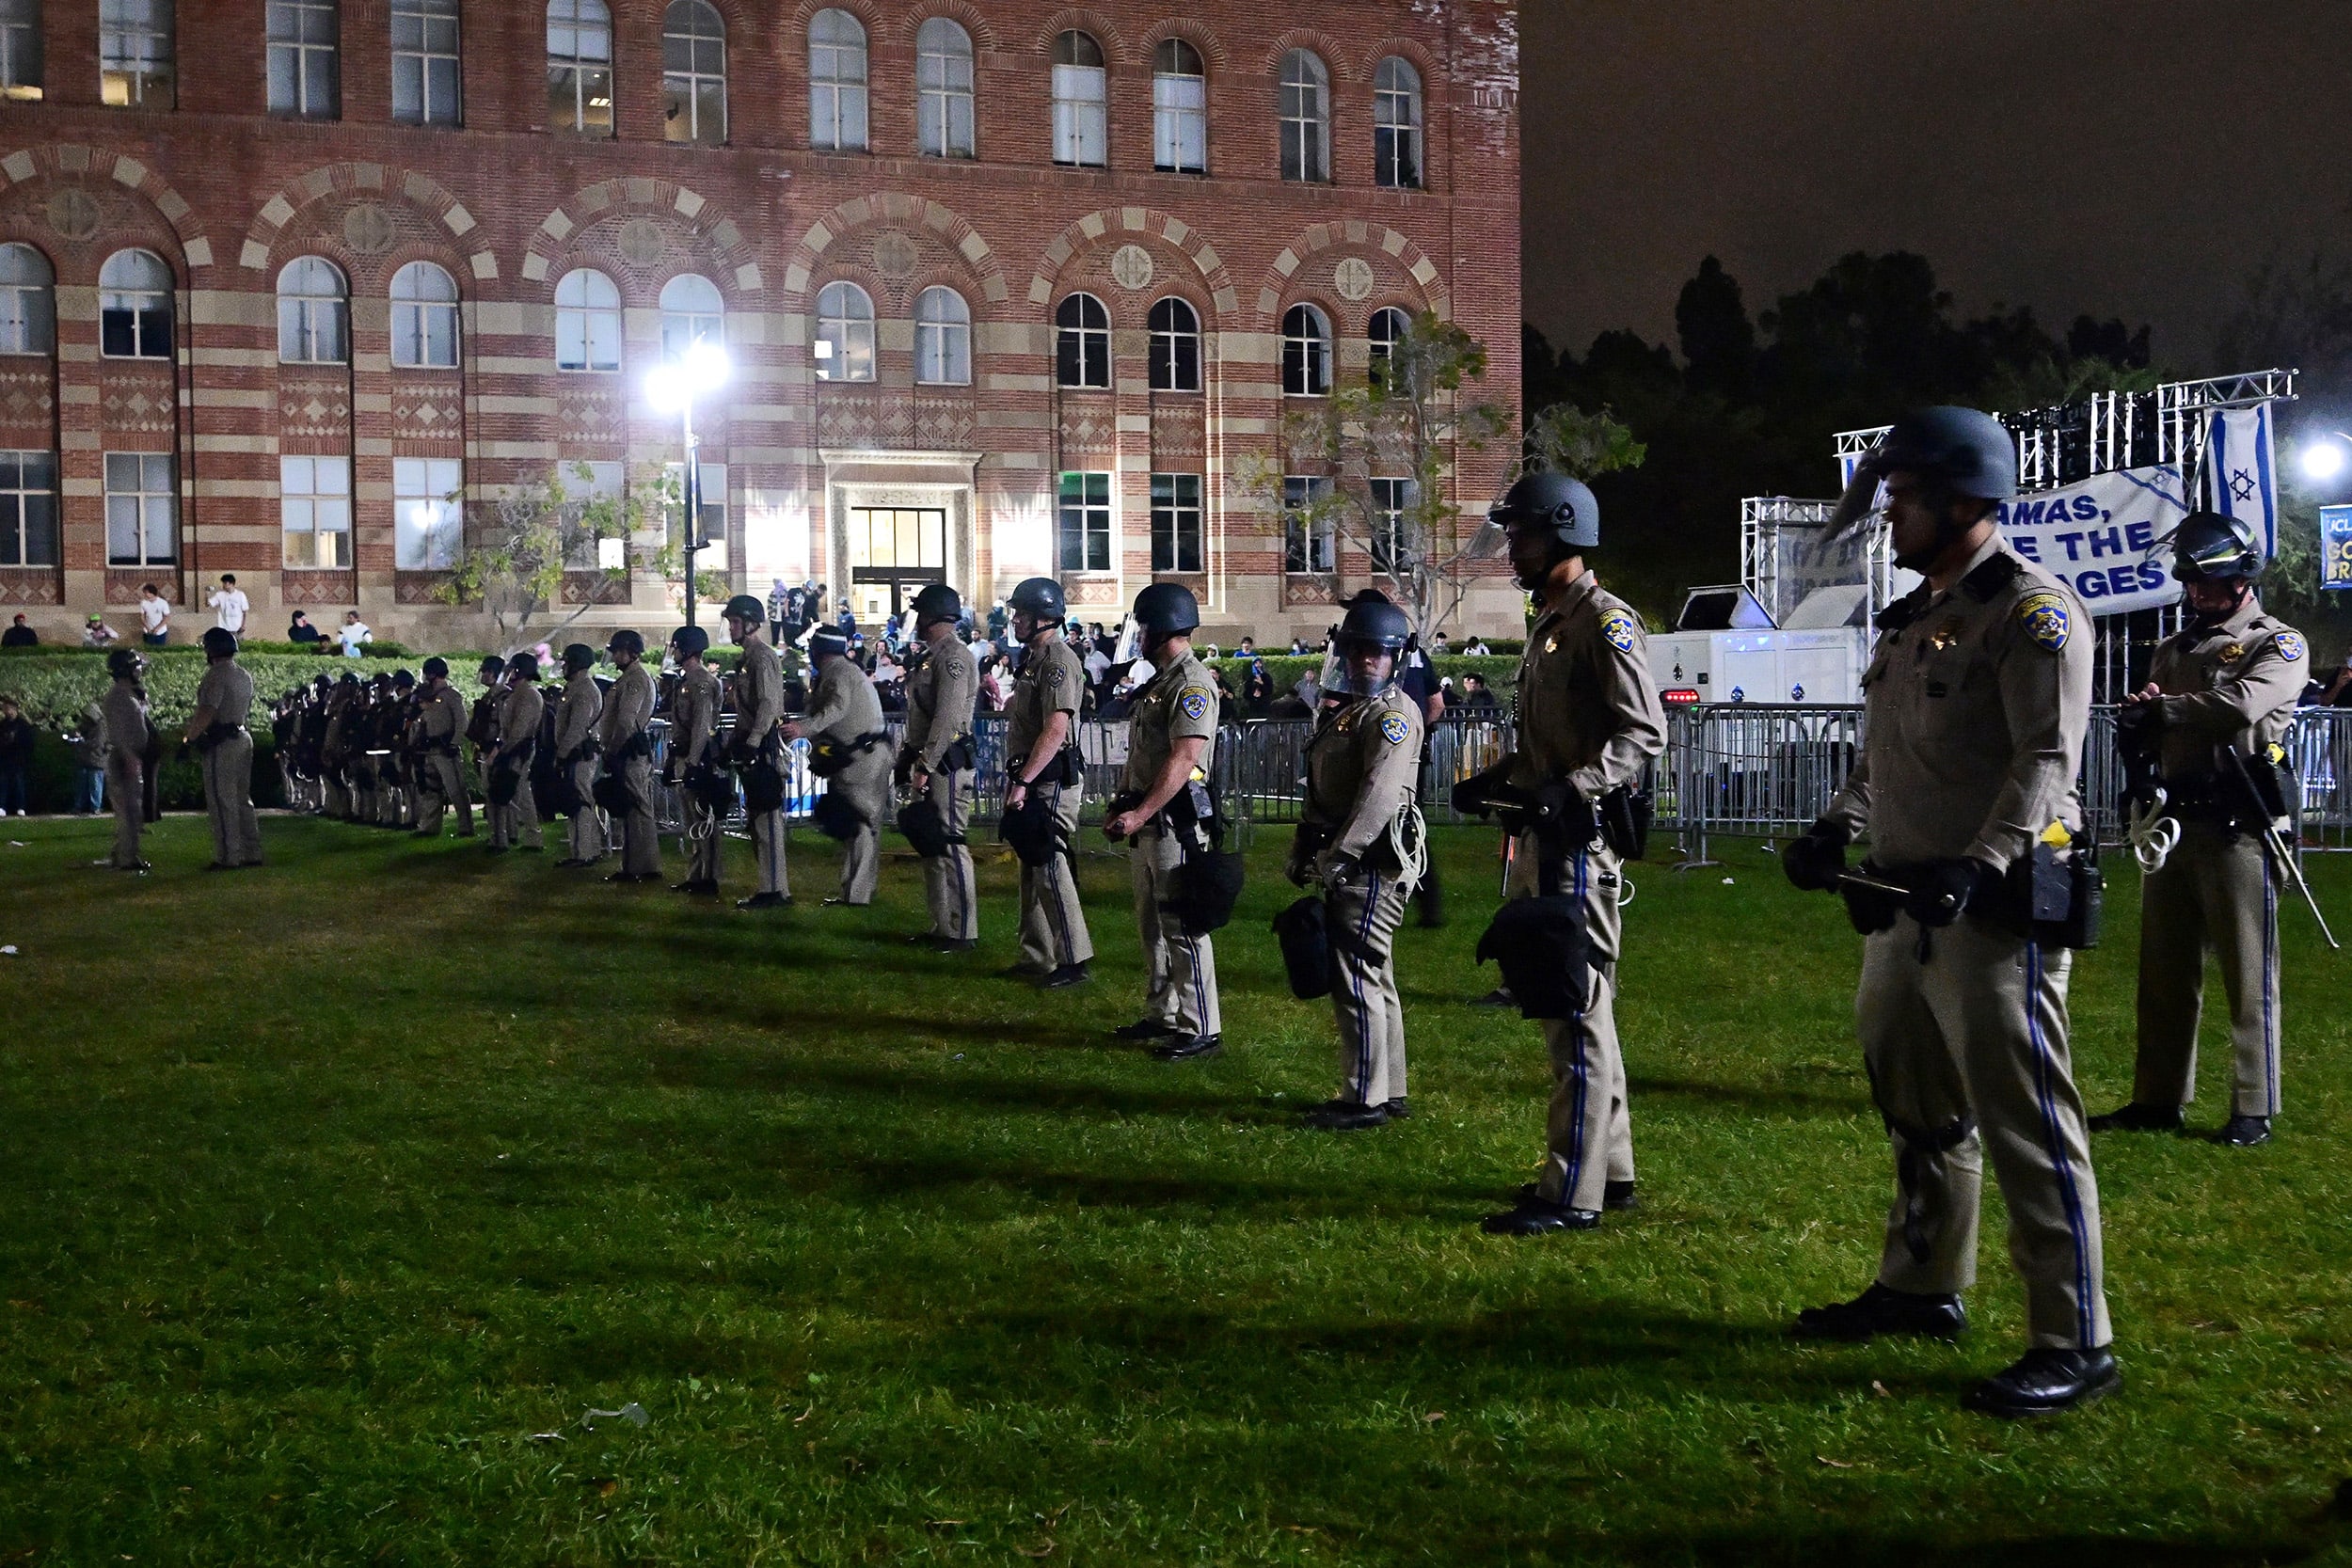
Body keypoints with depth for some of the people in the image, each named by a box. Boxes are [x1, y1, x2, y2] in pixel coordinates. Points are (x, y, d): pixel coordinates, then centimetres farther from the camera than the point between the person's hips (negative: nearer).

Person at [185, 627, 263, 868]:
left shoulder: (216, 676, -15)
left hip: (222, 743, -9)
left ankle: (229, 857, -6)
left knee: (222, 802, -6)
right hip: (243, 737, 9)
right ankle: (252, 853, 15)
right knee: (242, 799, 14)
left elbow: (206, 714, -23)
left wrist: (190, 737, -10)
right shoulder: (244, 675, 14)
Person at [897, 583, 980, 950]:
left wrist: (925, 765, -24)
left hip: (946, 764, -11)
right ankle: (942, 926, 22)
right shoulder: (933, 655, 18)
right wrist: (913, 761, 19)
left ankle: (962, 931, -5)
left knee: (949, 844, -9)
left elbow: (947, 719, -22)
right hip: (929, 763, 11)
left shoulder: (954, 657, -15)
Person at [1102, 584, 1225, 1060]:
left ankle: (1201, 1029, -6)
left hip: (1174, 822, -11)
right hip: (1144, 821, 11)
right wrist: (1120, 806, 15)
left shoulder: (1192, 684, -15)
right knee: (1151, 924, 16)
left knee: (1182, 925, -9)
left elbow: (1183, 760, -24)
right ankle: (1162, 1015, 26)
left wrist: (1140, 814, -28)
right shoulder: (1158, 681, 17)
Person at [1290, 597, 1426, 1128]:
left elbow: (1380, 794, -24)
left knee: (1357, 979, -9)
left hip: (1372, 866, -10)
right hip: (1348, 868, 10)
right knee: (1375, 979, 15)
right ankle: (1389, 1092, 23)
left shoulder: (1394, 713, -12)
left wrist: (1337, 856, -28)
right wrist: (1303, 851, 17)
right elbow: (1321, 792, 23)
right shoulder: (1345, 711, 19)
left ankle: (1364, 1100, -4)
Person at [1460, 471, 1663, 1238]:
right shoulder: (1548, 623, 20)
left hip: (1579, 839, -11)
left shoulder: (1604, 621, -11)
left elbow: (1645, 730, -20)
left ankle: (1573, 1192, -6)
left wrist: (1571, 790, -30)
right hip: (1541, 835, 11)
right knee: (1573, 1008, 15)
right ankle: (1608, 1168, 24)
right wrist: (1497, 780, 14)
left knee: (1577, 1011, -9)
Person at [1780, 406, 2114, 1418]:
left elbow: (2045, 762, -20)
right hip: (1906, 900, 9)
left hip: (1994, 907, -9)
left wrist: (1978, 864, -31)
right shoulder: (1914, 617, 17)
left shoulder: (2032, 611, -10)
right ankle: (1921, 1287, 34)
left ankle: (2075, 1343, -2)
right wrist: (1837, 830, 9)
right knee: (1920, 1110, 19)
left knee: (2026, 1123, -8)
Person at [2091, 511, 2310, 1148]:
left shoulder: (2279, 644, 0)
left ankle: (2253, 1108, 2)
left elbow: (2242, 705, -19)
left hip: (2236, 825, -6)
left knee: (2247, 972, -4)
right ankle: (2157, 1101, 16)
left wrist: (2160, 709, -10)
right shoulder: (2173, 649, 21)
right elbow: (2143, 732, 17)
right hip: (2173, 819, 6)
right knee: (2163, 969, 9)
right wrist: (2137, 726, -7)